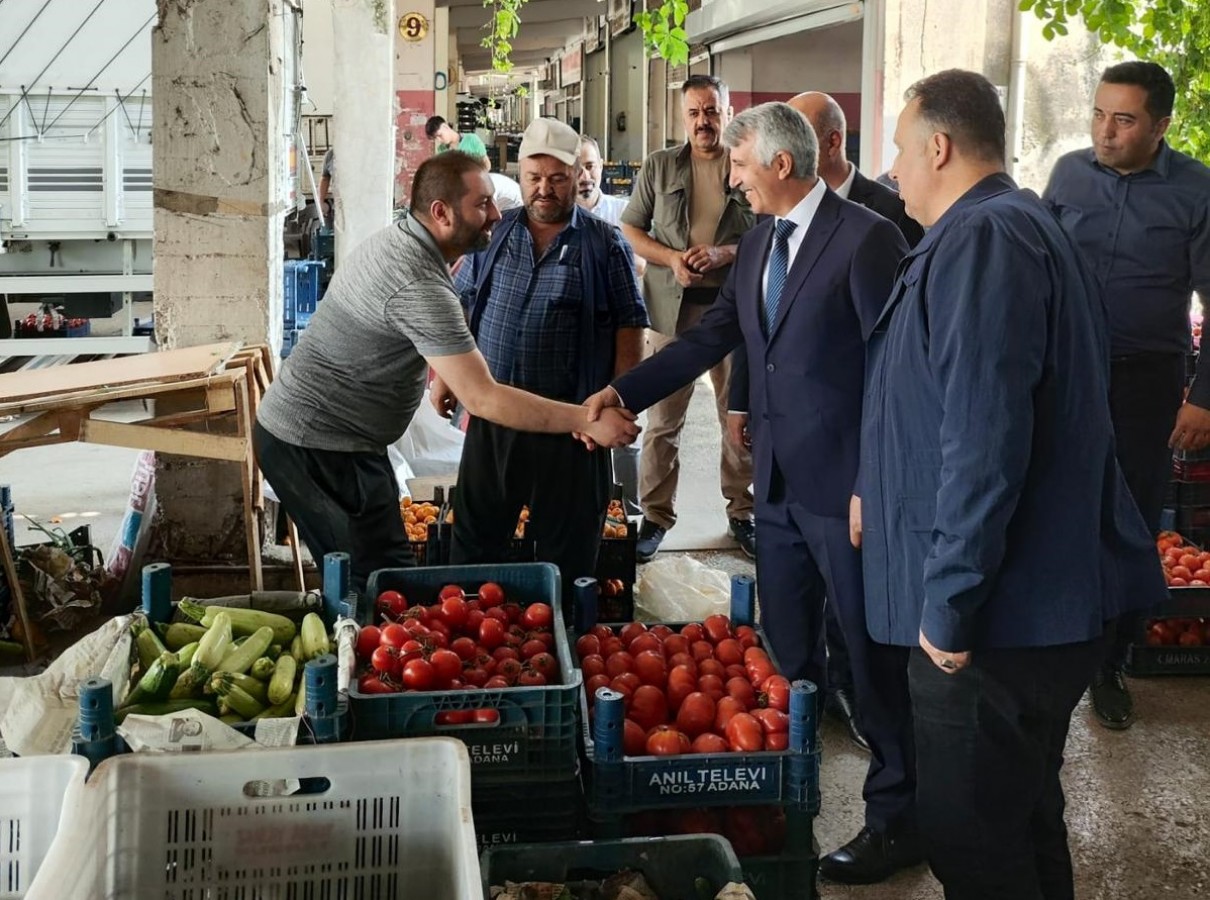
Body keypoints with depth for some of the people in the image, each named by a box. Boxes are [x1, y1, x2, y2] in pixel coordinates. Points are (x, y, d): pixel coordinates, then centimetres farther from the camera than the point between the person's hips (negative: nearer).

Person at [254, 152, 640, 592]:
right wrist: (585, 420, -26)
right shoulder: (420, 286, -25)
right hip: (320, 446, -10)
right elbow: (482, 398, -28)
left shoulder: (394, 238, 7)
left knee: (359, 579, 16)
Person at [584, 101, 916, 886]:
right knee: (786, 646, 18)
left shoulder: (866, 239, -14)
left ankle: (897, 818, 15)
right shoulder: (759, 242, 10)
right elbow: (712, 335, 12)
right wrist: (624, 392, 3)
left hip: (844, 483, -8)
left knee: (873, 651, 2)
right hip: (779, 481, 8)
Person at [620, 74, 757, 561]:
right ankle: (656, 516, 12)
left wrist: (723, 254, -15)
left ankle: (742, 512, 21)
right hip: (673, 306, 1)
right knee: (663, 417, 3)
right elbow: (629, 230, 9)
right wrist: (671, 258, -8)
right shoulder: (659, 165, 8)